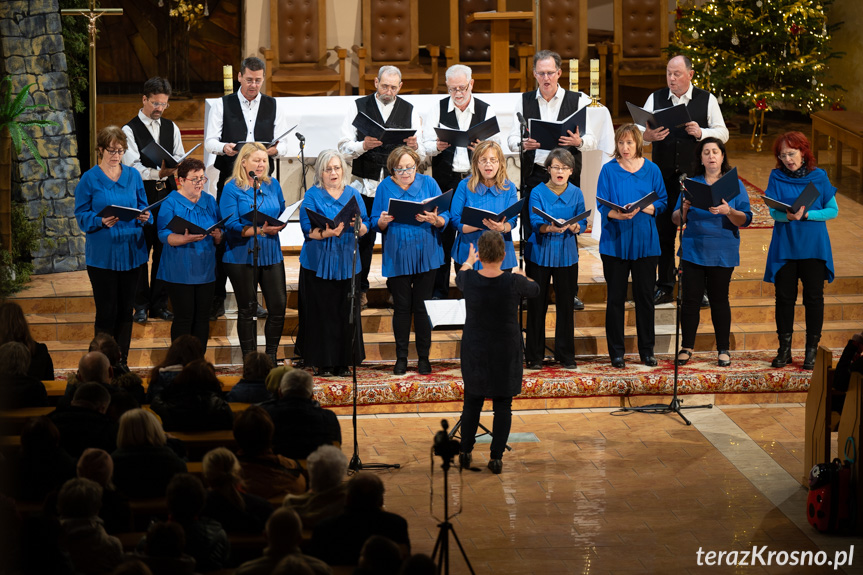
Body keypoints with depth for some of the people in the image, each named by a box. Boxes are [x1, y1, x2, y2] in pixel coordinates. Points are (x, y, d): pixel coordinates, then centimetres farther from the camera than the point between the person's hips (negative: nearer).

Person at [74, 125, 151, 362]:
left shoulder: (133, 175, 8)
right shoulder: (89, 179, -2)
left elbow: (143, 207, 13)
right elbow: (81, 215, -4)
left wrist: (145, 216, -10)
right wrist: (101, 221, -23)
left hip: (131, 251, 4)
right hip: (102, 253, -4)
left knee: (126, 311, 9)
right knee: (107, 312, -4)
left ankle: (121, 363, 18)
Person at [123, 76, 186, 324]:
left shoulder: (171, 128, 13)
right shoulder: (130, 130, -3)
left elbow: (180, 157, 13)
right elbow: (132, 167, -12)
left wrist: (175, 165, -11)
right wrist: (158, 173, -27)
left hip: (167, 192, 4)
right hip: (141, 195, -4)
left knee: (165, 248, 4)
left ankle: (159, 303, 13)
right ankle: (141, 305, 8)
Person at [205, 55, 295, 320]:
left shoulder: (274, 107, 9)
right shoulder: (222, 105, 5)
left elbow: (286, 146, 4)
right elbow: (210, 141, -1)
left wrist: (275, 149, -19)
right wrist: (224, 148, -23)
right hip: (229, 178, -1)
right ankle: (217, 299, 2)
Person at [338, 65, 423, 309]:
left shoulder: (409, 111, 8)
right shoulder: (359, 107, 5)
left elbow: (420, 153, 5)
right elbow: (344, 147, -1)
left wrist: (414, 147, -18)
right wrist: (363, 146, -21)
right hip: (366, 185, 0)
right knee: (363, 238, 3)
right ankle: (360, 290, 14)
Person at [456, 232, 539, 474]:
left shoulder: (469, 280, -12)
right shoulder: (513, 282, -18)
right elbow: (535, 289, 5)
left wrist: (469, 261, 36)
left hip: (475, 350, 2)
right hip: (506, 352, -2)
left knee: (472, 401, 17)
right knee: (503, 404, 7)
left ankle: (465, 452, 24)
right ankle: (496, 457, 6)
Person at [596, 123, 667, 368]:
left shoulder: (651, 169, 5)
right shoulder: (609, 170, 0)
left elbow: (662, 201, 2)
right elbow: (602, 205, -5)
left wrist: (643, 208, -18)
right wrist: (617, 214, -26)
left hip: (644, 240, 1)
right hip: (615, 241, -1)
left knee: (645, 296, 6)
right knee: (616, 297, 2)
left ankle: (647, 350, 16)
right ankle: (616, 352, 10)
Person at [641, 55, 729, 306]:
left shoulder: (707, 100, 4)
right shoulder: (655, 99, 9)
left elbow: (723, 134, 3)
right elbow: (639, 131, 4)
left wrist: (701, 133, -16)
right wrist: (649, 135, -19)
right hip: (664, 175, 2)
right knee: (663, 231, 3)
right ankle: (664, 287, 11)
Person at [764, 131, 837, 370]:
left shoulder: (819, 177, -1)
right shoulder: (777, 177, 1)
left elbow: (833, 210, -1)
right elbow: (773, 211, -5)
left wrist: (806, 215, -16)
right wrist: (788, 216, -27)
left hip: (814, 247, -1)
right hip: (784, 246, 1)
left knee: (813, 297, 1)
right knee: (784, 297, 4)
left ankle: (812, 350, 9)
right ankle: (784, 349, 14)